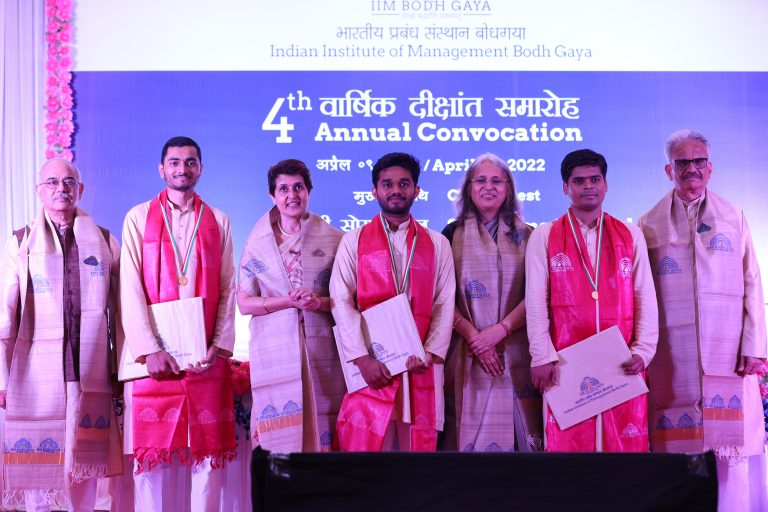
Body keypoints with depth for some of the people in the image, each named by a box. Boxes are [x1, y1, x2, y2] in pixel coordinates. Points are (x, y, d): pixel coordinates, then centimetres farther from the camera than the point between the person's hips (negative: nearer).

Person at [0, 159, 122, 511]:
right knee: (37, 458, 2)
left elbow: (119, 309, 9)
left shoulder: (105, 242, 9)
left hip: (89, 374, 1)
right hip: (36, 373, -1)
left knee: (84, 463, 5)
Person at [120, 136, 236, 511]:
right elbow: (130, 288, -1)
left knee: (207, 448, 2)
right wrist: (149, 349, -11)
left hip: (206, 355, 1)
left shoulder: (218, 221, 12)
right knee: (154, 450, 0)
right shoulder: (138, 217, 7)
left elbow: (227, 289, 6)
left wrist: (220, 346, -6)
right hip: (155, 354, -1)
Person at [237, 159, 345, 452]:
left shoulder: (333, 240, 6)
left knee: (321, 428, 0)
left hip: (321, 350, 0)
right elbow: (244, 303, 3)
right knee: (277, 434, -2)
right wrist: (290, 301, -11)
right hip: (274, 351, 0)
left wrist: (319, 303, -13)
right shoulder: (258, 242, 7)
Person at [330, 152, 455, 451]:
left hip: (421, 367, 1)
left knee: (419, 447, 4)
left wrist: (431, 353, -10)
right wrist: (362, 359, -12)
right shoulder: (354, 241, 8)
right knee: (366, 446, -2)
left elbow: (445, 304, 5)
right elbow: (341, 302, -1)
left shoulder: (437, 244, 12)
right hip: (371, 367, -1)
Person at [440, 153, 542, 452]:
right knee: (470, 428, -1)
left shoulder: (526, 236, 9)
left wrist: (500, 330, -12)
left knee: (513, 426, -1)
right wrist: (473, 336, -11)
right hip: (466, 353, 0)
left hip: (516, 352, 1)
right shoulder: (453, 234, 7)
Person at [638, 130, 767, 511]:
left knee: (734, 441, -2)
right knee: (677, 447, 1)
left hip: (729, 353, 1)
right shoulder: (649, 226, 7)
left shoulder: (733, 218, 11)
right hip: (672, 357, -1)